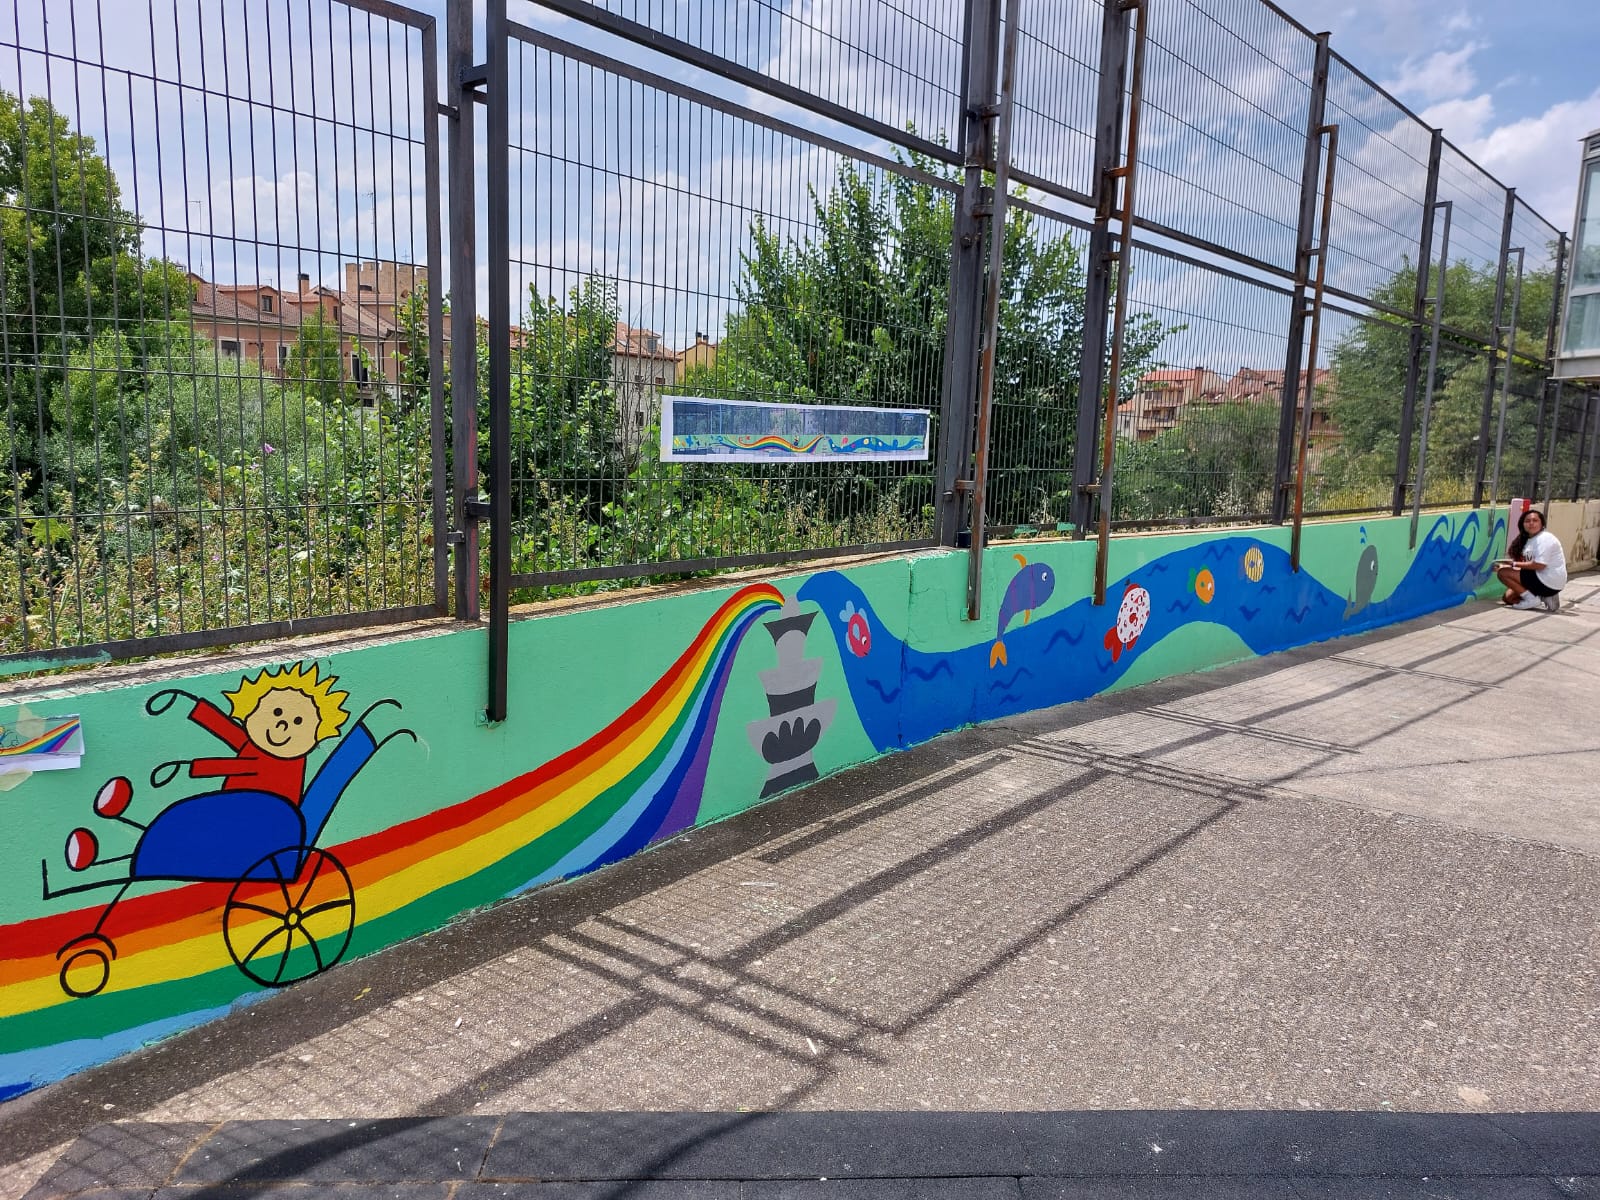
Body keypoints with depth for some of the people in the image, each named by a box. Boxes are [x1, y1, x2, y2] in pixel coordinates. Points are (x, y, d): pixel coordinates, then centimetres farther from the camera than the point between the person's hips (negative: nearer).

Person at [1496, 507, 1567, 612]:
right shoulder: (1529, 540, 14)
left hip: (1548, 582, -10)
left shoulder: (1545, 538, -15)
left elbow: (1539, 565, -23)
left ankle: (1531, 599, -11)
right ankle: (1545, 598, 7)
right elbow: (1529, 563, 11)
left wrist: (1515, 564, -13)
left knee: (1503, 573, -14)